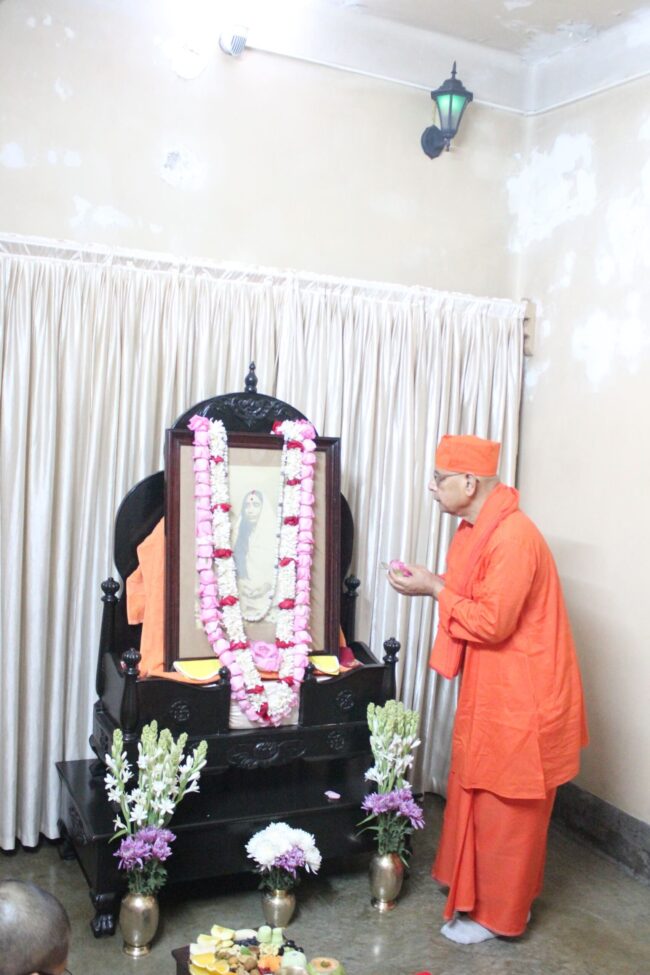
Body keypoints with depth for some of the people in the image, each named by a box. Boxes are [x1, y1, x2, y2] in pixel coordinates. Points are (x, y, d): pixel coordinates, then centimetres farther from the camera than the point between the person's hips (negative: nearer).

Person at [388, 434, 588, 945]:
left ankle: (498, 912, 24)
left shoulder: (513, 537, -26)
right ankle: (480, 886, 40)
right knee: (476, 791, 21)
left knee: (505, 805, 6)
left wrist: (435, 589, -18)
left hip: (519, 694, -10)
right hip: (490, 686, 10)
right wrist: (431, 582, -2)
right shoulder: (477, 529, 5)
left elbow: (492, 622, -26)